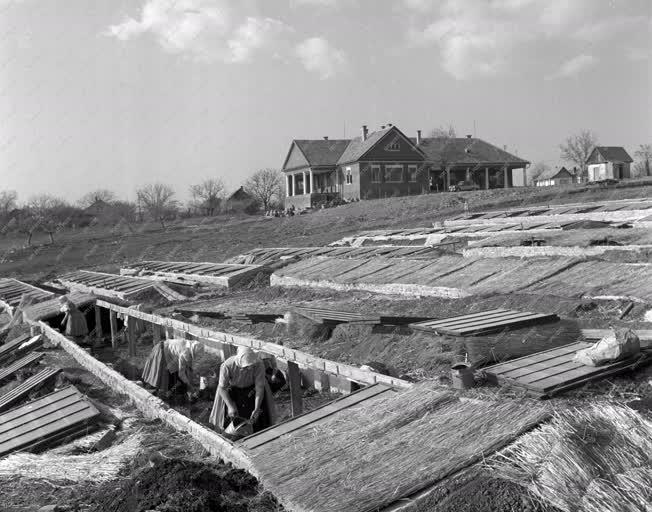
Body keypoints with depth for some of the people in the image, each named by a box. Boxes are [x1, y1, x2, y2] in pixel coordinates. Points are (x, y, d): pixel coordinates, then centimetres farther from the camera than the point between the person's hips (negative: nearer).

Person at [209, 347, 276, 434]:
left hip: (252, 387, 0)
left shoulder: (259, 365, -37)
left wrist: (257, 409, -37)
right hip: (233, 388, 0)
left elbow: (259, 388, -29)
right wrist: (230, 406, -35)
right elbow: (222, 388, -25)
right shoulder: (227, 366, -38)